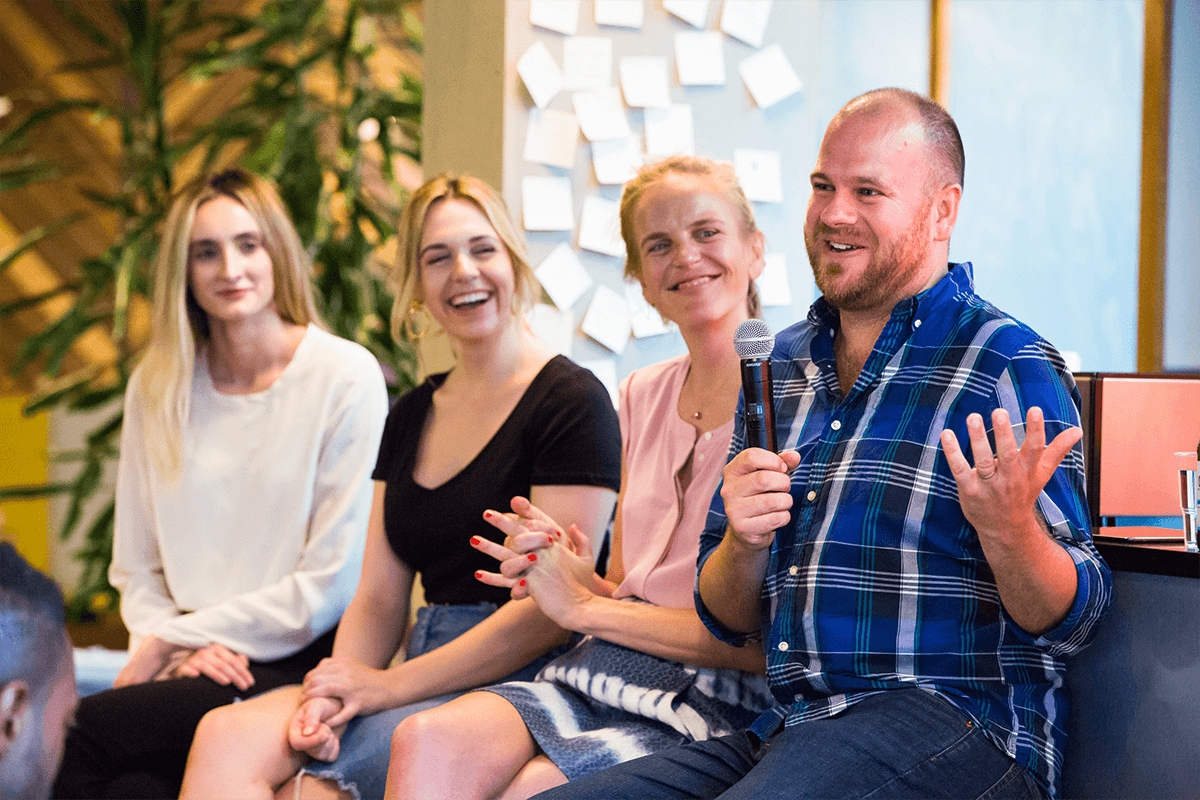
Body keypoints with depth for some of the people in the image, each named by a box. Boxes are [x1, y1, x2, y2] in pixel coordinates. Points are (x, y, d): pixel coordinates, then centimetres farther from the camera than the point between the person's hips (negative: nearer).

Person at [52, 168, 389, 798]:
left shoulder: (347, 377, -4)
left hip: (301, 669, -4)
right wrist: (186, 649, -6)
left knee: (74, 730, -27)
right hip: (197, 673, 4)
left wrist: (170, 641, -4)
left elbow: (330, 584, -6)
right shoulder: (155, 387, 12)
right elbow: (136, 569, 15)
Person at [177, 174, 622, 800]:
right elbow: (379, 598, 15)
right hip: (424, 675, 6)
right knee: (226, 737, -20)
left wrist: (391, 685, -12)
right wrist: (332, 692, -7)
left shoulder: (572, 401, -6)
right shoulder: (411, 417, 17)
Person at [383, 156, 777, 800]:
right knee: (426, 741, -25)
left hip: (715, 702, -5)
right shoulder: (642, 396, 17)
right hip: (597, 676, 6)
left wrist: (584, 606, -6)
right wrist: (577, 575, -4)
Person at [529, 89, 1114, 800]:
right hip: (787, 734, 6)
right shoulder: (781, 365, 16)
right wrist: (744, 543, -5)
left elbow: (1071, 621, -8)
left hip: (958, 727, -6)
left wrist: (1009, 529, -29)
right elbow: (729, 620, 18)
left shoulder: (1009, 368, -5)